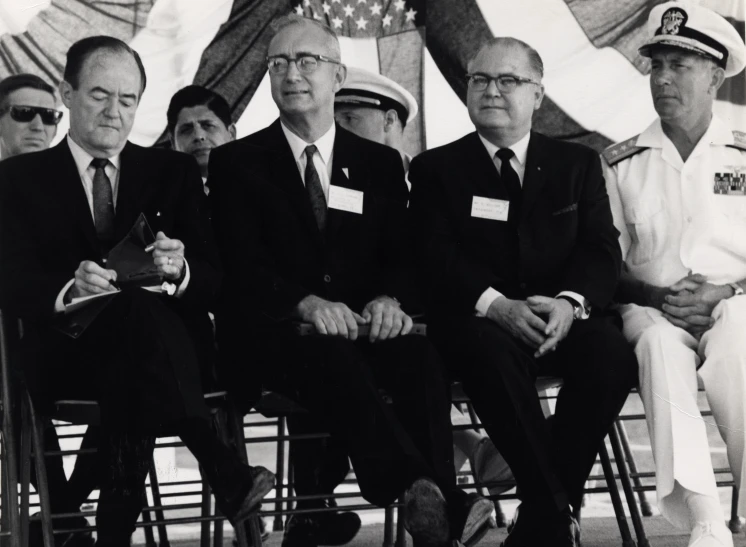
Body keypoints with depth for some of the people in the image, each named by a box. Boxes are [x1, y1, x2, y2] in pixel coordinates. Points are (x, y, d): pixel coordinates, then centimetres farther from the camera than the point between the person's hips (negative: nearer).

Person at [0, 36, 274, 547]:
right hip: (66, 349, -2)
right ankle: (223, 472, -41)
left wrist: (179, 273, -19)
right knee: (141, 309, -36)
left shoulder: (173, 171, 16)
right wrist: (68, 289, -27)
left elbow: (213, 282, 7)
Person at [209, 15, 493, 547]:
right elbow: (241, 264, -4)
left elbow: (400, 256, 9)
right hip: (273, 333, -3)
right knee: (330, 356, -38)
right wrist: (307, 303, -23)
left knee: (418, 353, -32)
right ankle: (433, 500, -54)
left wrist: (388, 299, -17)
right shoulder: (235, 163, 10)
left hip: (361, 327, 3)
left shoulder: (380, 164, 19)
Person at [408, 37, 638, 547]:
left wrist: (570, 303, -20)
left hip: (562, 317, 2)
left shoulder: (578, 164, 15)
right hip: (477, 320, -2)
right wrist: (498, 305, -23)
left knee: (611, 355, -31)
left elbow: (601, 250, 3)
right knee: (493, 353, -37)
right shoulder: (435, 169, 10)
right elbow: (437, 256, -3)